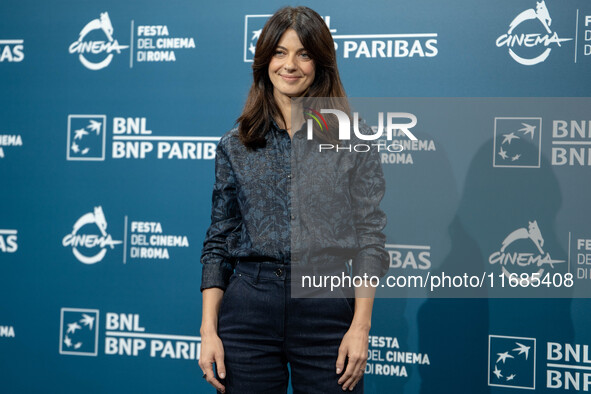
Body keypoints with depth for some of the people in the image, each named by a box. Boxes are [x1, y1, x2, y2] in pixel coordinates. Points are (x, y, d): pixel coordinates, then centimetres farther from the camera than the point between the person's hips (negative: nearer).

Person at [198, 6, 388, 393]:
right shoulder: (235, 146, 7)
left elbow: (370, 235, -1)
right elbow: (219, 242, 8)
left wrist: (361, 325, -8)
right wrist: (209, 329, 1)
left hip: (327, 308, -1)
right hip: (249, 309, 2)